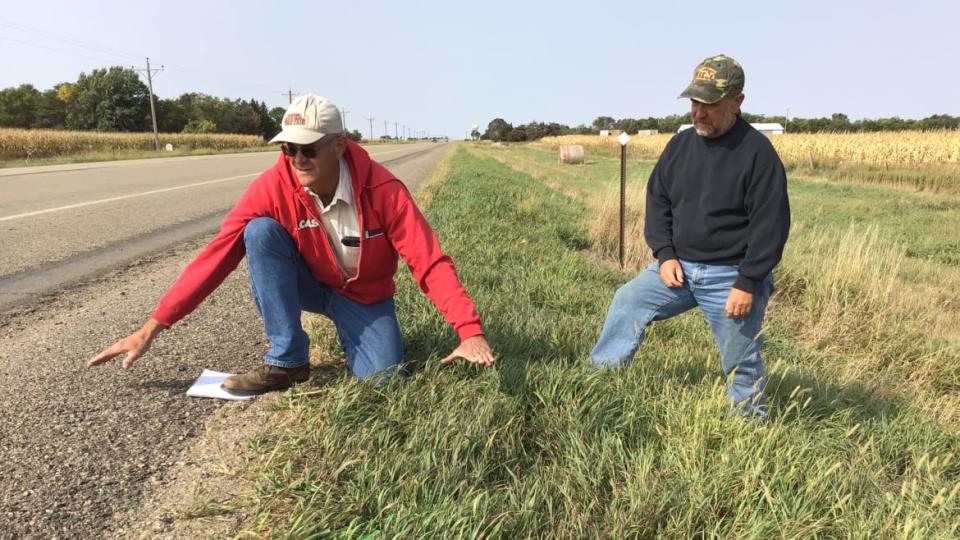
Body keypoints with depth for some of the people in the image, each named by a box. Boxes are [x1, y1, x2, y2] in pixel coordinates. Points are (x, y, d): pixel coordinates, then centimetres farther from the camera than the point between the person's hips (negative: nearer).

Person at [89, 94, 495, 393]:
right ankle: (287, 362, -16)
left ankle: (348, 331, 12)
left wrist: (469, 331, -39)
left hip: (364, 296, -2)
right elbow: (218, 254, -23)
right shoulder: (274, 186, -23)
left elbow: (430, 263, -29)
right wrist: (153, 327, -26)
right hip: (309, 284, 3)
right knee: (260, 232, -26)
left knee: (382, 378, -25)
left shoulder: (382, 189, -28)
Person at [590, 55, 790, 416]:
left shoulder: (757, 152, -13)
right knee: (627, 302, -4)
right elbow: (657, 200, 9)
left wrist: (747, 283, -17)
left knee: (740, 363, 6)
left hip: (731, 277, -5)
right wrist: (665, 254, -4)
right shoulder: (680, 144, 4)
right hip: (678, 266, 5)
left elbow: (770, 224, -14)